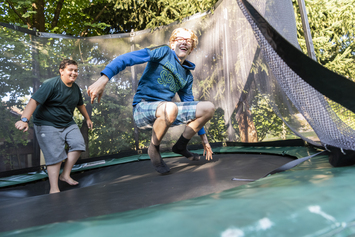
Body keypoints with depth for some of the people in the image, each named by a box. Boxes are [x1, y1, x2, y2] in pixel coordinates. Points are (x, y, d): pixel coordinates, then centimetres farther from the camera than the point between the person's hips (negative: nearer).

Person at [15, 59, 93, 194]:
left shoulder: (75, 88, 7)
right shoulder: (52, 84, -18)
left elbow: (80, 104, 25)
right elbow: (34, 101, -26)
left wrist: (87, 118, 33)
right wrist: (24, 119, -38)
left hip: (68, 123, 7)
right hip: (48, 125, -7)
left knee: (78, 144, -11)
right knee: (55, 156, -11)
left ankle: (65, 175, 3)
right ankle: (54, 189, -3)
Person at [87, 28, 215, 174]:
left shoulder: (187, 75, 19)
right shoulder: (164, 52, 0)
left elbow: (190, 106, 23)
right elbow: (127, 58, -14)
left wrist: (203, 136, 20)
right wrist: (104, 78, -31)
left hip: (165, 112, 6)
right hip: (142, 109, -6)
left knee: (208, 108, -6)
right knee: (170, 108, -40)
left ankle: (181, 146, 11)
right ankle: (153, 149, -11)